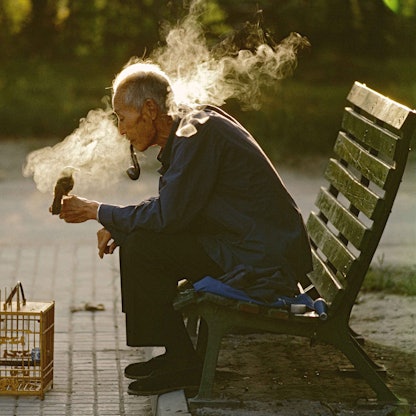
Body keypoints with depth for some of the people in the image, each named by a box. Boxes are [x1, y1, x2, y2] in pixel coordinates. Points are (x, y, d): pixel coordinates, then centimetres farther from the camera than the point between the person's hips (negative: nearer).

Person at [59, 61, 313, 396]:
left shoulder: (196, 135, -18)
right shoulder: (193, 125, 12)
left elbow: (167, 215, -22)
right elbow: (172, 207, 18)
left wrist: (99, 212, -10)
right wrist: (117, 227, 4)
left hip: (263, 261, -10)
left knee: (141, 248, -16)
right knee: (136, 239, 14)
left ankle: (183, 363, -6)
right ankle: (176, 354, 17)